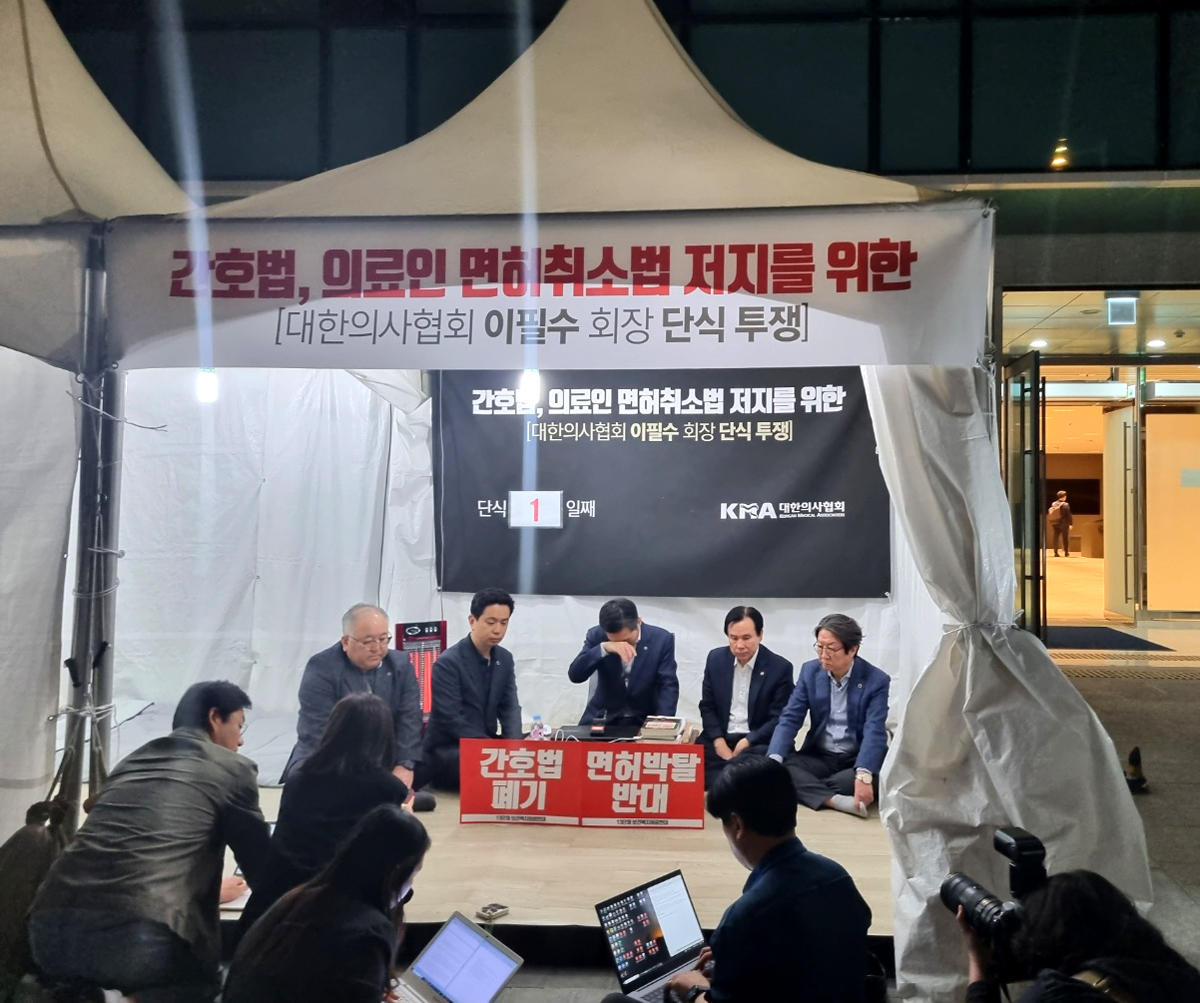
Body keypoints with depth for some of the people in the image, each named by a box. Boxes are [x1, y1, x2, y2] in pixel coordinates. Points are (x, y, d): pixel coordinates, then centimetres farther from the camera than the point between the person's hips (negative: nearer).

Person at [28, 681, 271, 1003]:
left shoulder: (132, 760, 28)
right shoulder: (233, 768, 11)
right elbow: (262, 867, 16)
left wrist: (207, 886, 53)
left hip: (50, 930, 7)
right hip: (142, 937, -7)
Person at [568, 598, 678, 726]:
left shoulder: (662, 639, -13)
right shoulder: (596, 636, -12)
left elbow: (668, 685, -13)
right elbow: (575, 675, -21)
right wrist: (603, 648, -35)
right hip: (604, 718, 0)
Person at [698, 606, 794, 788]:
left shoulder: (780, 667, -7)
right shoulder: (716, 659, 3)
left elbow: (779, 718, -6)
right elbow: (707, 706, 8)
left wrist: (747, 742, -18)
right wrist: (719, 742, -8)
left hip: (757, 743, -2)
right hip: (720, 739, 3)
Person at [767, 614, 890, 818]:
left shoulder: (877, 680, -12)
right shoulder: (810, 671, -2)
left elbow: (874, 731, -24)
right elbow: (789, 719, -7)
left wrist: (863, 775, -43)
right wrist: (774, 759, -27)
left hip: (857, 760, -2)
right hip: (819, 757, 2)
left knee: (880, 774, -35)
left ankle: (807, 790, -24)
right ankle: (834, 800, -41)